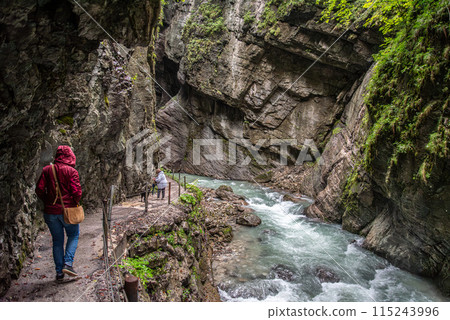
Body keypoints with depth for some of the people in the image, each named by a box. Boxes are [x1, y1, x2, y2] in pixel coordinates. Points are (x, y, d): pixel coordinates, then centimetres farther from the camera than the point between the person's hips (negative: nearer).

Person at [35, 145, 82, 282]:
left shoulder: (47, 170, 2)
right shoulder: (71, 171, -9)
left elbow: (39, 189, -1)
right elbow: (77, 192, -16)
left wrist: (48, 202, 12)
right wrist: (74, 203, 3)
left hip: (50, 211, 3)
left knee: (57, 241, 14)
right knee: (73, 235, 18)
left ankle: (59, 272, 18)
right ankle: (68, 263, 3)